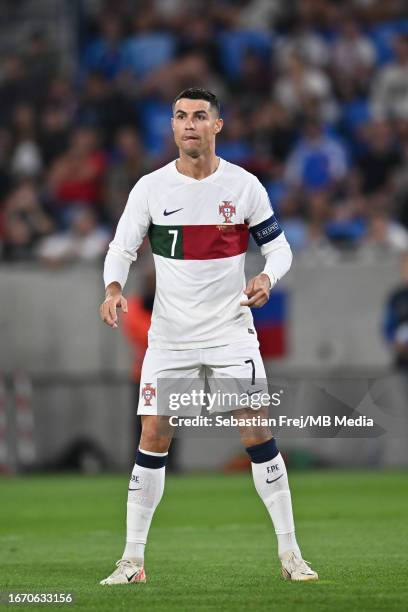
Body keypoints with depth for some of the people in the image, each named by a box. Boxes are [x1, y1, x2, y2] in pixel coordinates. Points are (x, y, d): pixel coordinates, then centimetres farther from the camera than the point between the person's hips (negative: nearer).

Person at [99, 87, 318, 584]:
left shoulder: (244, 186, -3)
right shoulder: (150, 188, -2)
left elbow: (278, 246, 4)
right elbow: (121, 248, 4)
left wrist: (267, 278, -17)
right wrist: (114, 288, -17)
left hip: (231, 332, -1)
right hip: (169, 337, 1)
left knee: (258, 435, -6)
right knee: (152, 440, -2)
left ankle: (289, 552, 3)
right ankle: (132, 559, 5)